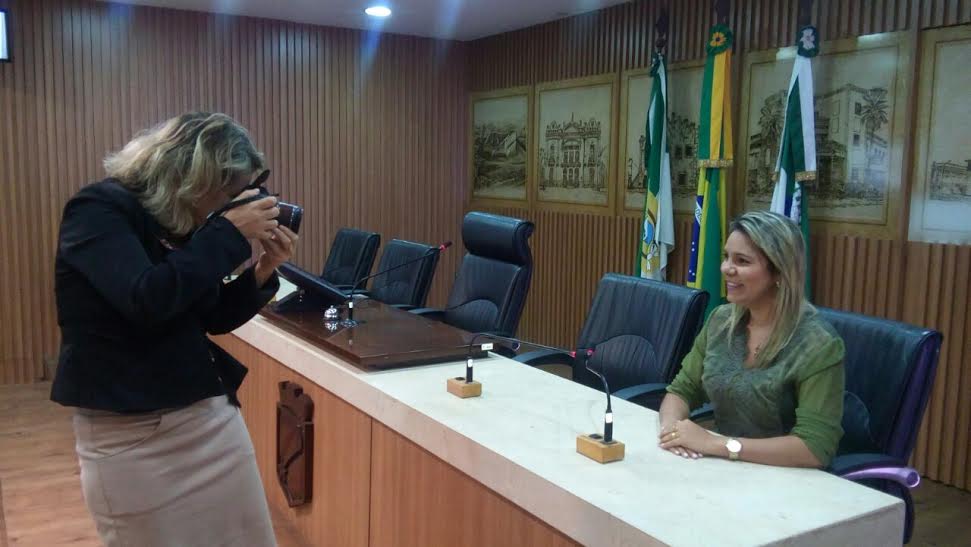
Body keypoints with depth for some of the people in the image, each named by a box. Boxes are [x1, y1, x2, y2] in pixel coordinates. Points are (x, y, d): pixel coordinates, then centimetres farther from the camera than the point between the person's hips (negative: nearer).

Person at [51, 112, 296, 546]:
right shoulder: (98, 211, -13)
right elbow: (147, 300, -29)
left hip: (214, 415, 7)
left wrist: (264, 268, -1)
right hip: (133, 436, -7)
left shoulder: (178, 225, 8)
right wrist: (230, 233, -22)